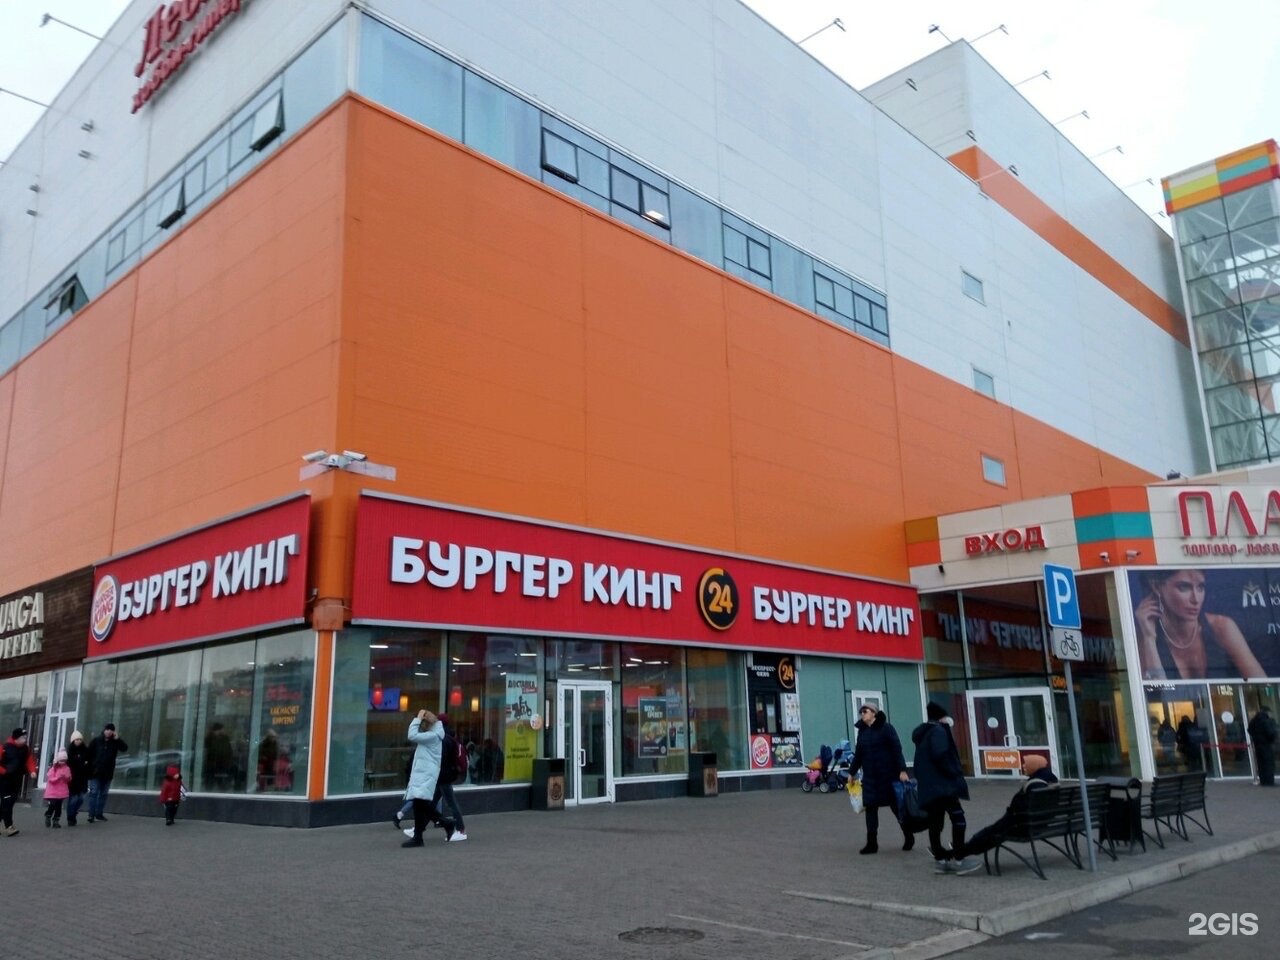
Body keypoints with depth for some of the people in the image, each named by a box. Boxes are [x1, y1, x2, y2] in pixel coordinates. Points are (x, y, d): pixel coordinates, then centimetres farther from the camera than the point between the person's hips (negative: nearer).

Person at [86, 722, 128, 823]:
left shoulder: (115, 742, 4)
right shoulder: (96, 740, -2)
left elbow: (125, 748, -7)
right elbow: (89, 754, -4)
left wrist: (117, 739, -15)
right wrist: (89, 768, -9)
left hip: (108, 773, 3)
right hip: (96, 772, -3)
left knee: (103, 794, 9)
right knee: (93, 793, -4)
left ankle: (99, 813, 17)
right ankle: (91, 814, -3)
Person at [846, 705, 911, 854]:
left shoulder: (886, 727, -9)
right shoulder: (861, 731, 8)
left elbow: (897, 750, -13)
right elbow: (858, 754, 14)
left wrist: (902, 770, -20)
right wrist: (852, 772, 17)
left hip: (889, 774, -5)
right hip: (870, 777, 5)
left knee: (897, 806, 8)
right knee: (870, 808, 1)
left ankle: (909, 837, 27)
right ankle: (871, 843, 6)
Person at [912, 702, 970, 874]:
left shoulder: (922, 734, 19)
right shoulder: (938, 730, -8)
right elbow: (941, 756, -20)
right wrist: (956, 774, -9)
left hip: (928, 787, 9)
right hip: (943, 784, -9)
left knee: (935, 823, 8)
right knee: (958, 819, -7)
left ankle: (940, 859, 10)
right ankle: (957, 856, -11)